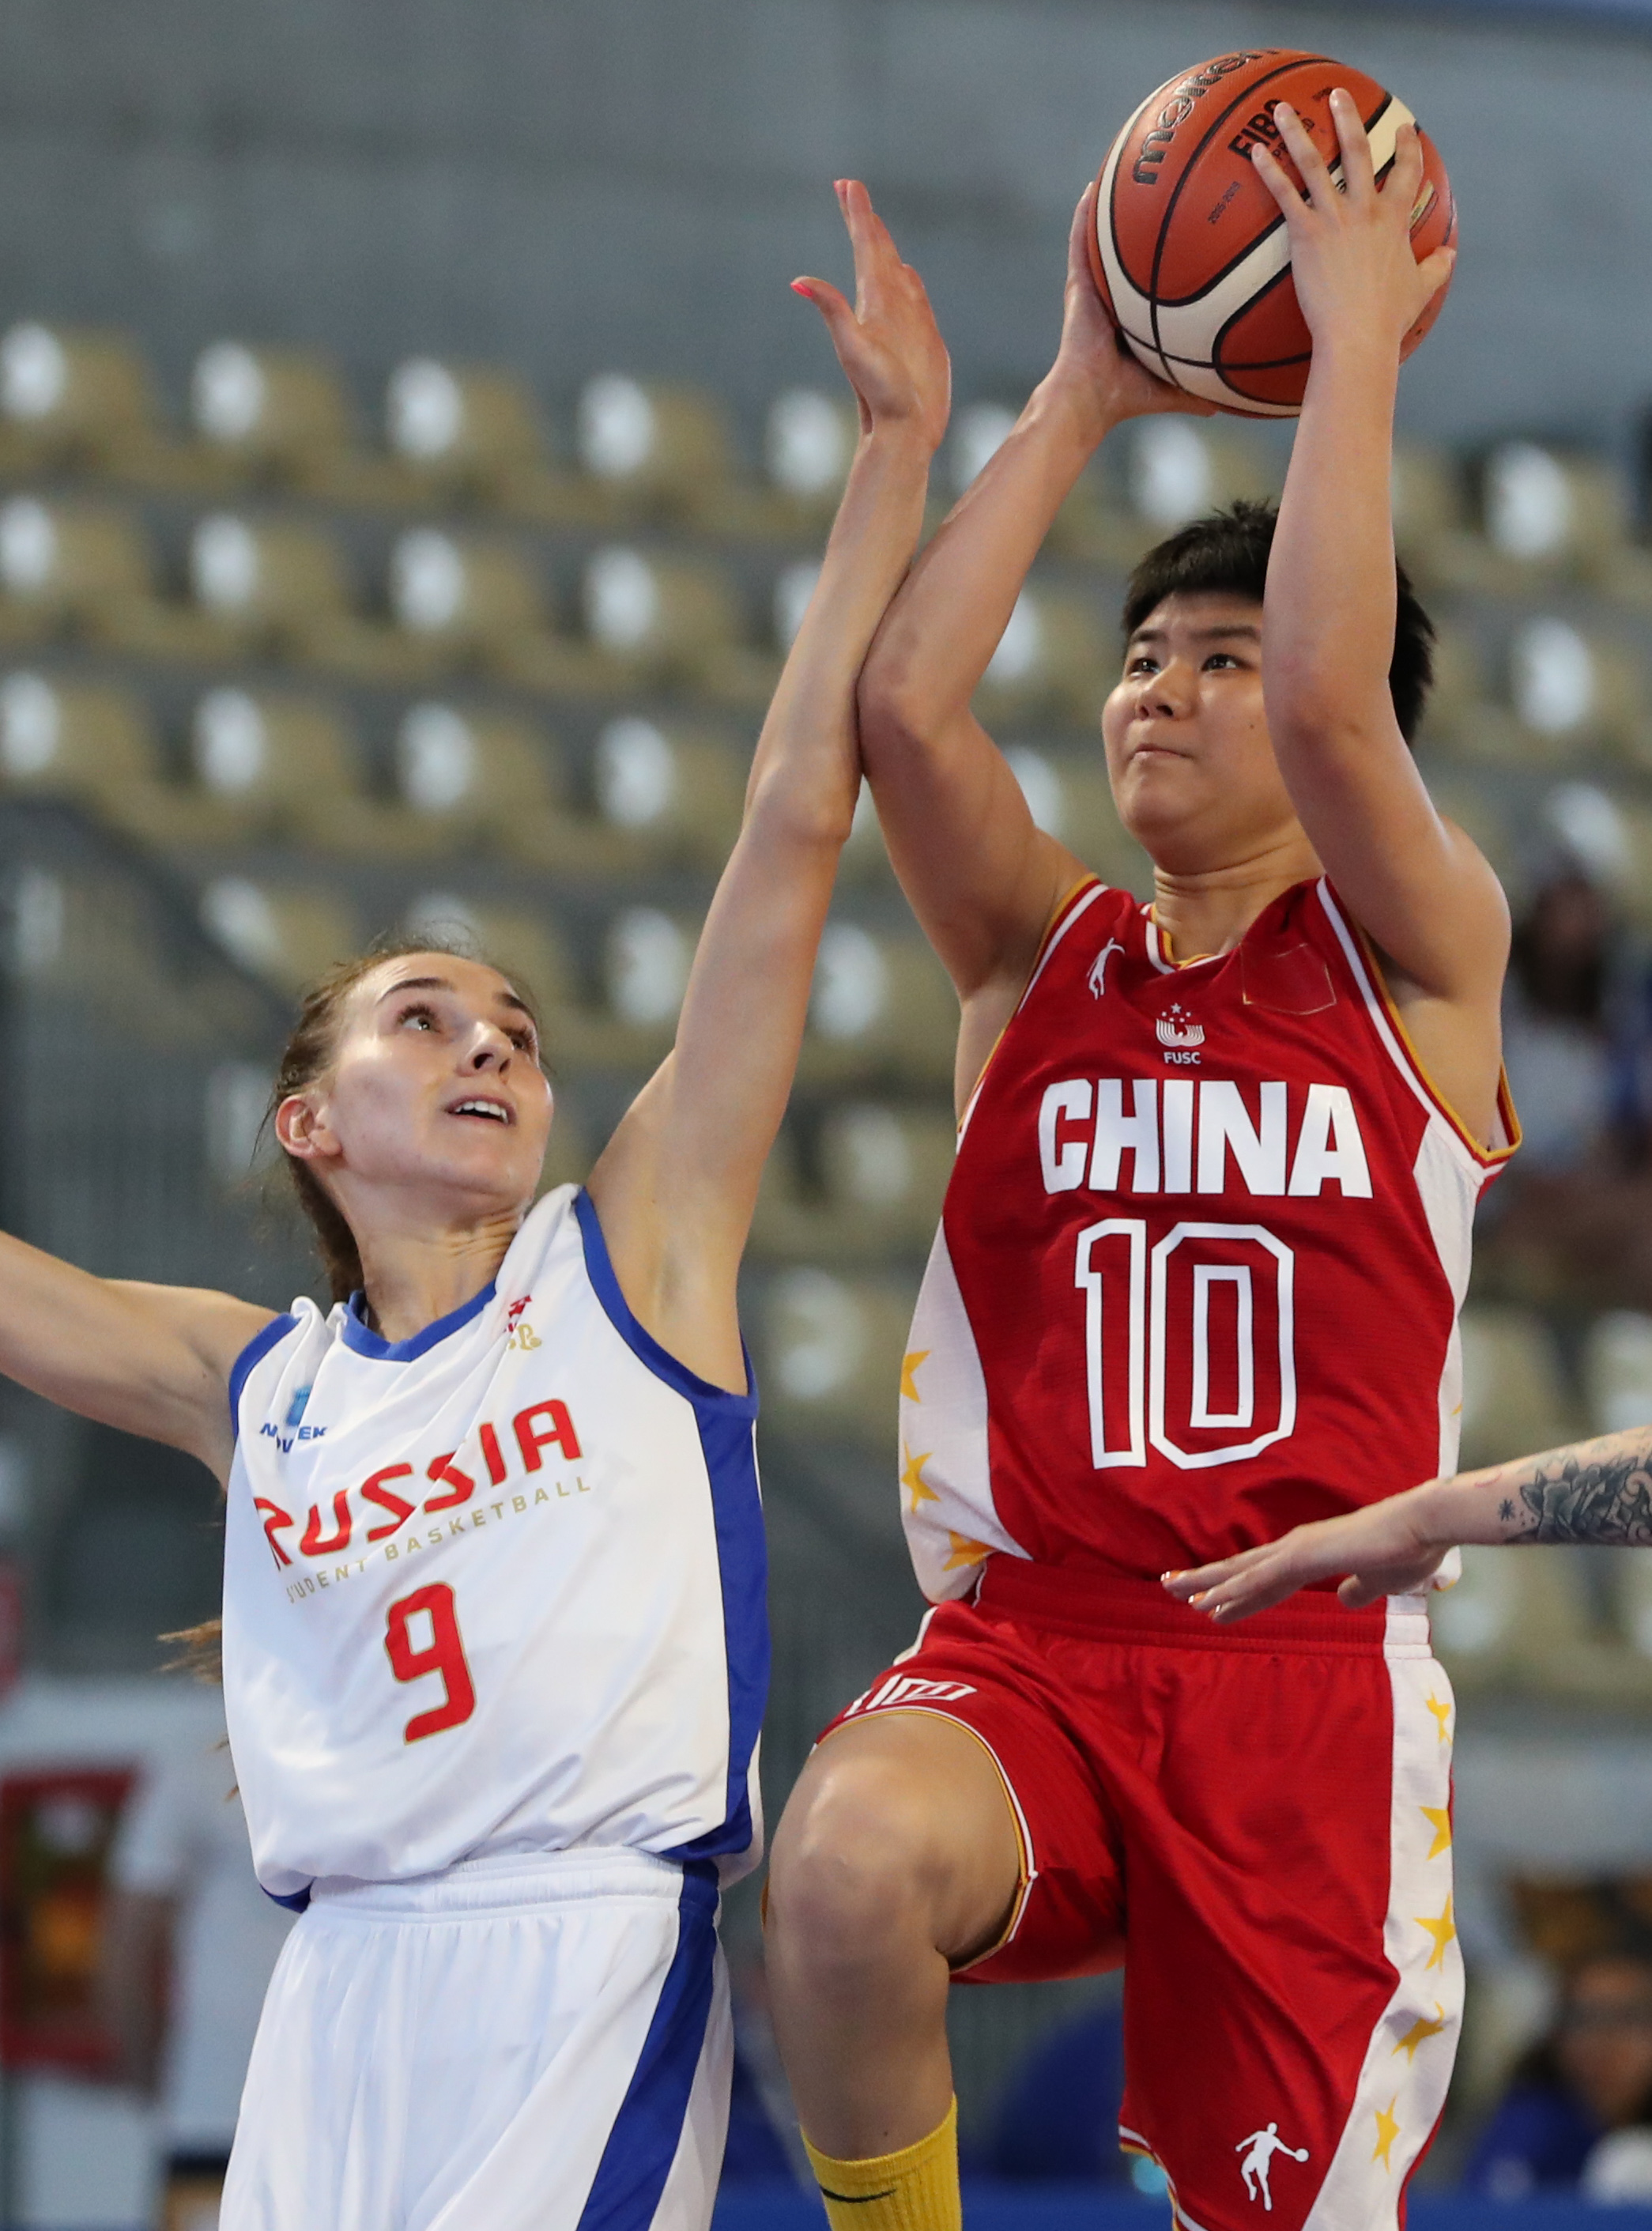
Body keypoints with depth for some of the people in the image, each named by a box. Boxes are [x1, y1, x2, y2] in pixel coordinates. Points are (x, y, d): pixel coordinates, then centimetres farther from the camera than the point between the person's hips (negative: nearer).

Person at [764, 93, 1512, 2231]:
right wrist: (1082, 393, 3)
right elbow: (905, 706, -2)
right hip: (1028, 1644, 1)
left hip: (1307, 1673, -1)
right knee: (849, 1860, -33)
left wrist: (1355, 344, -6)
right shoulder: (1043, 958, 15)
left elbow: (1330, 702, -13)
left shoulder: (1419, 959, 6)